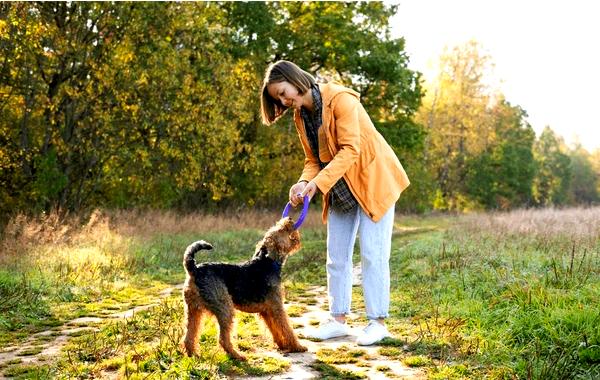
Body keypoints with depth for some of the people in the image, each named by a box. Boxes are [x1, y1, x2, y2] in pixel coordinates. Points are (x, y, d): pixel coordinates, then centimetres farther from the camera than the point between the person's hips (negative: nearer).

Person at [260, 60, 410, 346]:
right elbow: (313, 159, 5)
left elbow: (350, 149, -26)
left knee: (372, 254, -6)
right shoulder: (301, 117, 4)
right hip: (340, 191, 8)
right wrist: (304, 183, -17)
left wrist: (319, 183, -33)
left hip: (373, 182, -8)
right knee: (336, 257, 7)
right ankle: (338, 320, 15)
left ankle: (378, 322, 1)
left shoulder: (340, 99, -20)